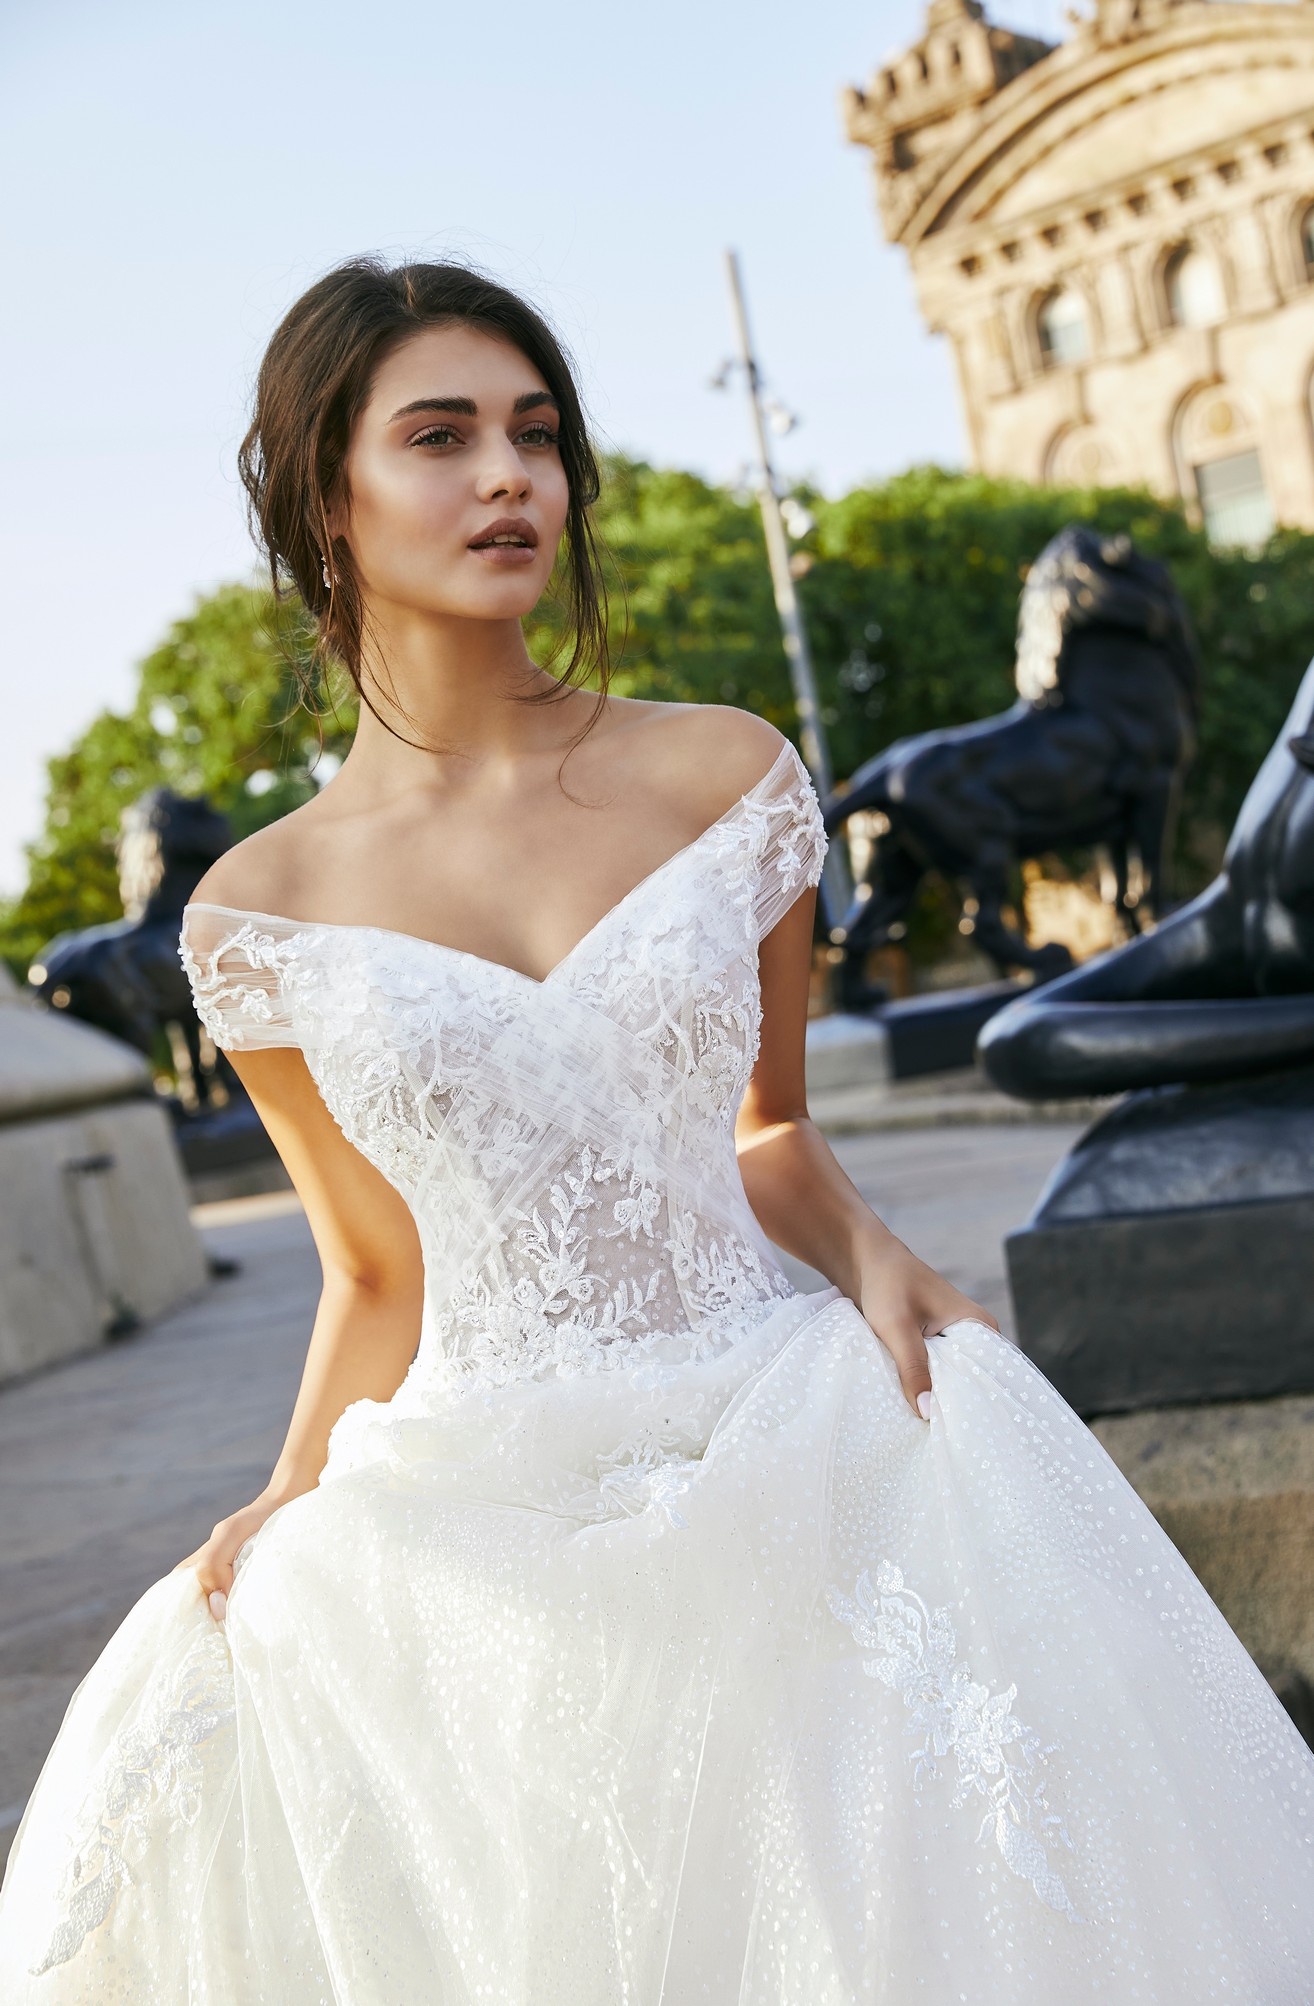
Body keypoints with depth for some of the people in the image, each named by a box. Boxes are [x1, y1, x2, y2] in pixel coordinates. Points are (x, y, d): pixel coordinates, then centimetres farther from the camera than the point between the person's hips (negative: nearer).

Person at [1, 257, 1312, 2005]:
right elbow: (379, 1274, 6)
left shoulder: (728, 775, -1)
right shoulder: (261, 914, -2)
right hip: (479, 1534, 0)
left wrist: (865, 1251, -7)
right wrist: (289, 1513, -6)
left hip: (784, 1469, 1)